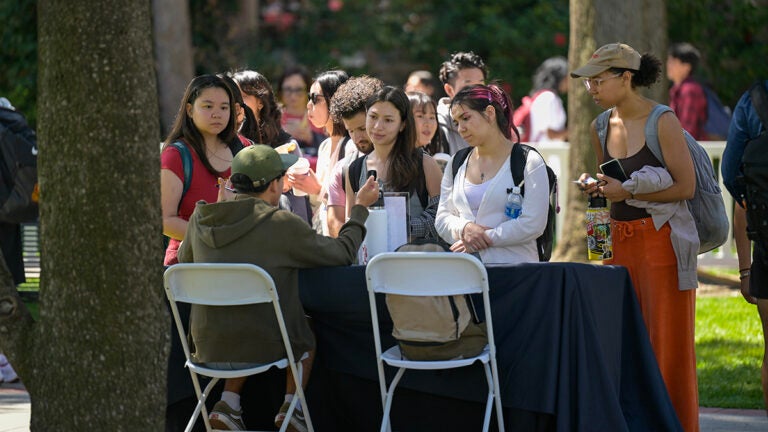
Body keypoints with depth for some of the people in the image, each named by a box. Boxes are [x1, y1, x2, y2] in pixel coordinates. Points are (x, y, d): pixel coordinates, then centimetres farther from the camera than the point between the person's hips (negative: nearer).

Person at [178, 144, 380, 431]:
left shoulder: (201, 219, -1)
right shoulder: (282, 224, -15)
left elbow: (184, 259, 20)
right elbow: (343, 253, -5)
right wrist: (360, 208, 11)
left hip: (208, 350, 4)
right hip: (263, 348, -4)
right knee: (306, 335, 29)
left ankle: (229, 404, 19)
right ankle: (291, 406, 17)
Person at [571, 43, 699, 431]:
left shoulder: (663, 122, -10)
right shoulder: (601, 127, 9)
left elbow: (685, 186, -13)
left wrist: (627, 192, -15)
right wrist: (594, 186, 2)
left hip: (662, 239, -6)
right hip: (619, 239, 6)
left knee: (666, 340, -3)